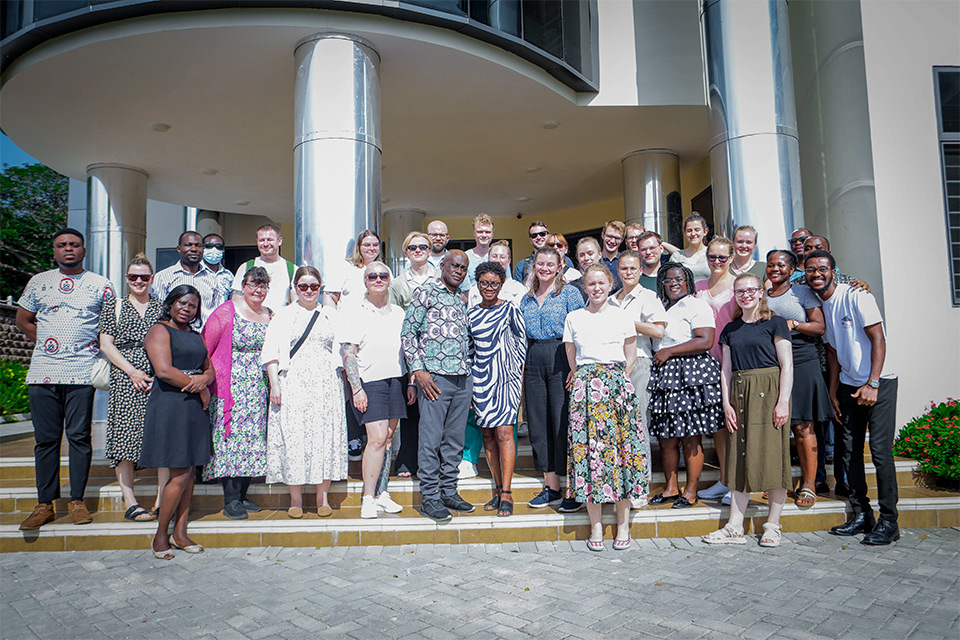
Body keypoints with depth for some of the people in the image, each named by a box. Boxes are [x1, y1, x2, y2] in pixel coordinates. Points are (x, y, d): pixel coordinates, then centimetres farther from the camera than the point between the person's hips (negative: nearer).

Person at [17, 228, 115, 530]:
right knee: (46, 438, 5)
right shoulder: (38, 282, 13)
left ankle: (77, 501, 10)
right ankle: (45, 505, 12)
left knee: (79, 436, 0)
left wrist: (95, 345, -2)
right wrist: (45, 342, 9)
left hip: (81, 372, -2)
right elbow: (23, 320, 20)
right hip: (42, 371, 2)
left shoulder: (100, 285, 7)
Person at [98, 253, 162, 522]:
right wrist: (132, 371, -7)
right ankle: (130, 502, 2)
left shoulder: (162, 307, 14)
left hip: (160, 377, 1)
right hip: (124, 378, -1)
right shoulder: (114, 305, 12)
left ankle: (162, 501, 3)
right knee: (126, 434, -5)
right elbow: (106, 344, 5)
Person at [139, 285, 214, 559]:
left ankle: (180, 533, 16)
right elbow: (164, 371, -18)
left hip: (195, 408, 7)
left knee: (189, 472, 8)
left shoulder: (196, 335, 19)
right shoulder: (159, 331, -5)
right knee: (180, 474, -8)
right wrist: (199, 389, -10)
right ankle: (160, 535, 6)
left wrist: (204, 379, -7)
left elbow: (210, 368, 18)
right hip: (169, 406, -7)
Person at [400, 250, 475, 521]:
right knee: (431, 439, -1)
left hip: (463, 378, 6)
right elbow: (408, 333, -5)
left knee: (455, 439, 11)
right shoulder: (425, 293, 0)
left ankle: (449, 491, 22)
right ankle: (430, 497, 9)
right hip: (435, 377, -6)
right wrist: (418, 370, -12)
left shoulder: (462, 302, 19)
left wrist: (470, 371, 14)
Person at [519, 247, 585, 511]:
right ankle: (550, 487, 18)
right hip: (534, 362, 6)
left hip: (560, 360, -6)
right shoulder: (526, 299, 17)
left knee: (564, 422, -6)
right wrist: (522, 369, 12)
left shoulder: (569, 293, 0)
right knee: (539, 423, 7)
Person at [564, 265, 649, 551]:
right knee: (587, 447, -3)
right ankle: (595, 527, 6)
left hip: (617, 385, 0)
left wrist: (616, 379, 5)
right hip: (585, 387, 1)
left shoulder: (623, 316, 9)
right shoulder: (573, 318, 10)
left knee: (621, 446, -3)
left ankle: (623, 525, 8)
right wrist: (584, 377, 8)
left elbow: (630, 358, 13)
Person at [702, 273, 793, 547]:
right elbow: (726, 370, 12)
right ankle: (735, 527, 8)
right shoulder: (730, 329, 14)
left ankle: (773, 525, 9)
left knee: (772, 455, -3)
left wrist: (783, 401, -13)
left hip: (769, 392, -4)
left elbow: (787, 365, -4)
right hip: (740, 394, 4)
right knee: (741, 457, 5)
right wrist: (727, 403, 2)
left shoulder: (775, 323, 1)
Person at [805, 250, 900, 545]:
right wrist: (833, 393, 12)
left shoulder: (855, 296, -12)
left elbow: (878, 339, -16)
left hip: (879, 383, -7)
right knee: (850, 450, 6)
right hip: (849, 385, 7)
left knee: (880, 449, -9)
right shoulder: (819, 304, 8)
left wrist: (872, 384, -23)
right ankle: (861, 514, 17)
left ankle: (888, 521, 0)